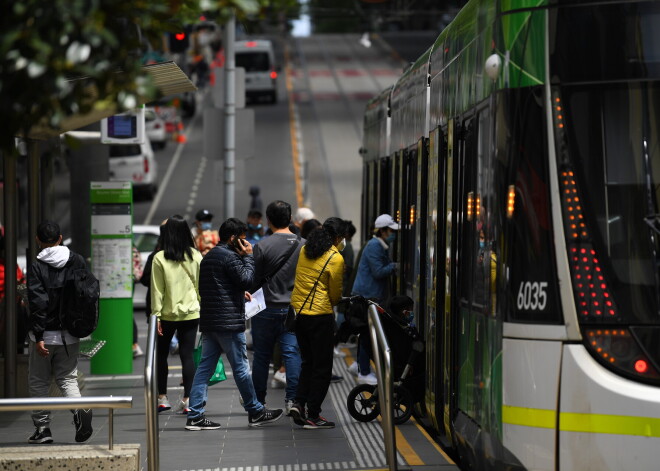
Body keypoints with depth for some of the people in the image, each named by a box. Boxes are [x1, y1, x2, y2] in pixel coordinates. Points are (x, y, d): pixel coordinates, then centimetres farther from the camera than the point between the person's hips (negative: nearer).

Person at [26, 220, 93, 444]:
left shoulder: (37, 267, -11)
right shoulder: (77, 262, 2)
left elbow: (38, 304, -16)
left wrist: (39, 337, -16)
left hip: (45, 334, -4)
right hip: (70, 335, 4)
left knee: (38, 382, 10)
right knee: (67, 378, 12)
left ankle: (42, 427, 11)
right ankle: (80, 409, -15)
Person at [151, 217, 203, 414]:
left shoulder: (160, 258, -10)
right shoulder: (195, 256, -2)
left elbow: (157, 289, -8)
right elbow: (201, 285, 5)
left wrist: (156, 314, -3)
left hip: (168, 314, -2)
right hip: (191, 313, 2)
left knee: (161, 355, 14)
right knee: (187, 355, 3)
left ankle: (162, 398, 15)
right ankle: (187, 400, -1)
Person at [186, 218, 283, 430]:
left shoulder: (208, 257, 17)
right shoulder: (229, 257, -13)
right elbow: (247, 280, -15)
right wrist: (248, 256, -5)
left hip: (208, 322, 9)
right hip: (229, 322, -9)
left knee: (205, 367, 5)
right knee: (241, 368, 1)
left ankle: (195, 416, 1)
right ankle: (256, 412, 11)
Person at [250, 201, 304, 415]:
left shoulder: (262, 246, -11)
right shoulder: (303, 245, -2)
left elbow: (254, 280, -5)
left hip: (267, 309, -2)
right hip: (294, 308, 2)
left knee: (262, 355, 8)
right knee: (292, 352, 2)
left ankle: (258, 401, 17)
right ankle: (292, 399, -7)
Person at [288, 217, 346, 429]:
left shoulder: (305, 251, 7)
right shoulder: (336, 258, -11)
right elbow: (335, 293, -4)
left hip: (298, 312, 7)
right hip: (320, 315, -6)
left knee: (308, 362, 21)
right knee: (322, 366, 4)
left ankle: (299, 403, 6)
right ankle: (313, 416, 4)